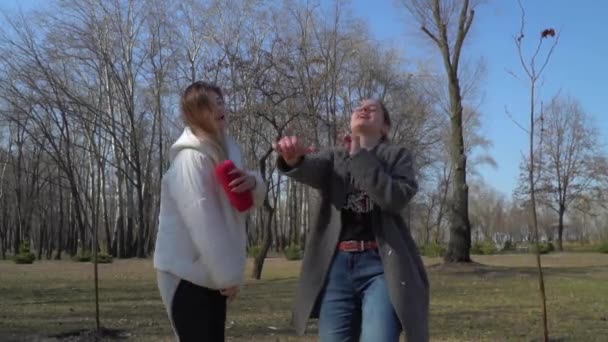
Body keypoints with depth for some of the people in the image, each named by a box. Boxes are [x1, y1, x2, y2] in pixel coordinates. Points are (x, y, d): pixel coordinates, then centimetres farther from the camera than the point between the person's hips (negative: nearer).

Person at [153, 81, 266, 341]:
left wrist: (253, 182, -12)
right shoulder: (191, 157, -18)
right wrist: (230, 273, -18)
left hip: (211, 270, 8)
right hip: (188, 272, -8)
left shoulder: (225, 148, 8)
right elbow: (203, 221, -23)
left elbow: (253, 200, 12)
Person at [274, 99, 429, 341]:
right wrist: (293, 157, -31)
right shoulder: (334, 157, 18)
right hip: (337, 265, 3)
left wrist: (359, 156, -10)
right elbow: (310, 169, -8)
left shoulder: (397, 156, 12)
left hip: (381, 265, -3)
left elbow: (396, 198, -9)